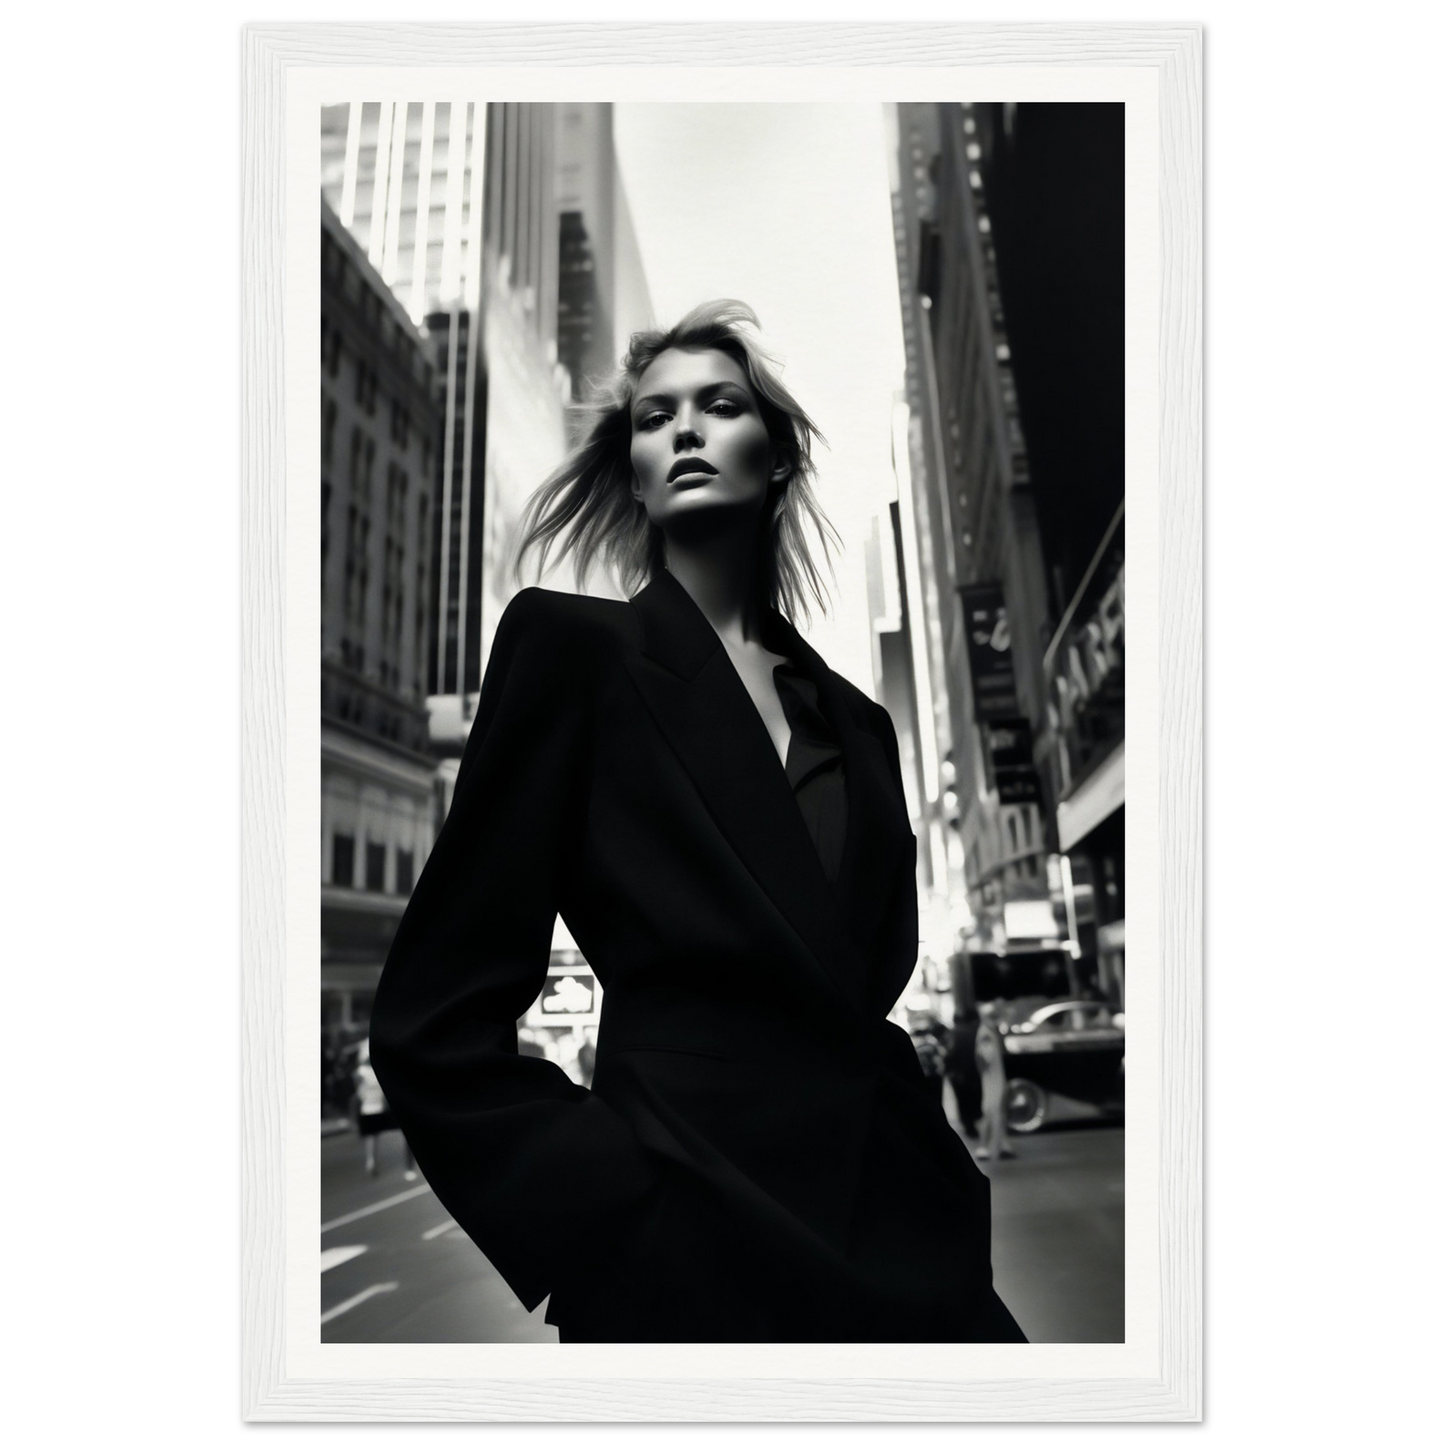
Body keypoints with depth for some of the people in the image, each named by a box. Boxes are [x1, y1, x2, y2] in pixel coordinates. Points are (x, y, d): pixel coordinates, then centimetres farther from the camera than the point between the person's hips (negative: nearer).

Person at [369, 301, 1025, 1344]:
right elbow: (438, 1027, -8)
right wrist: (620, 1233, -15)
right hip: (693, 1252, -5)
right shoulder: (573, 645, -3)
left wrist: (944, 1204, 3)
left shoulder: (855, 721, 12)